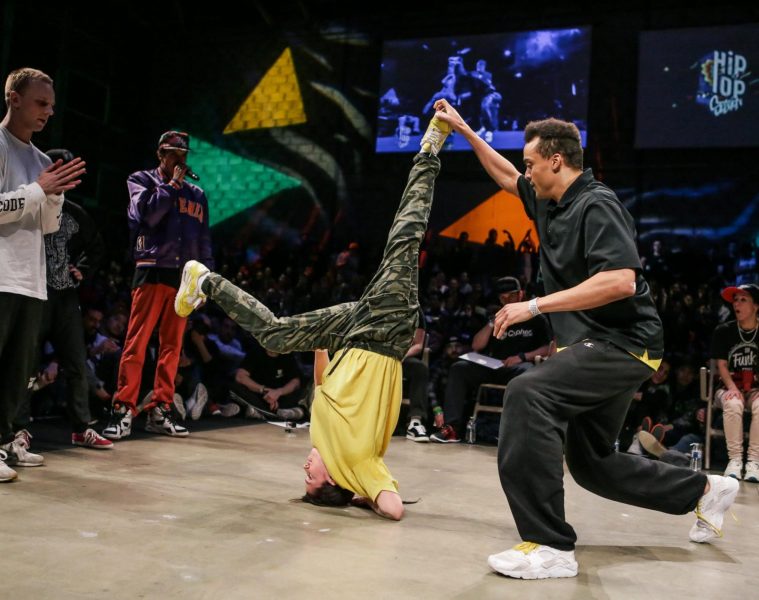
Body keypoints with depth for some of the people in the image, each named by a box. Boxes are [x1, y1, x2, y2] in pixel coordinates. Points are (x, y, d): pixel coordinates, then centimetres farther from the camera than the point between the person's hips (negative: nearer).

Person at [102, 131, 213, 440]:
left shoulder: (196, 194, 19)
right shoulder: (142, 180, 9)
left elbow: (204, 242, 16)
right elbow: (148, 214, -11)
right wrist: (172, 184, -3)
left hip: (184, 276, 4)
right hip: (152, 271, -4)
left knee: (172, 345, 4)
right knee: (136, 342, -9)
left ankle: (159, 410, 10)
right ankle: (123, 410, -6)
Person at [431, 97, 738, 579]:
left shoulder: (596, 206, -16)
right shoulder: (551, 204, 11)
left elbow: (621, 283, -28)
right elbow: (507, 178, 29)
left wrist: (536, 306, -27)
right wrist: (464, 130, 27)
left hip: (622, 343, -10)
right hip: (595, 347, 10)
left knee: (528, 394, -31)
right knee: (591, 464, 17)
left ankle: (551, 546, -28)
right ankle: (705, 489, 37)